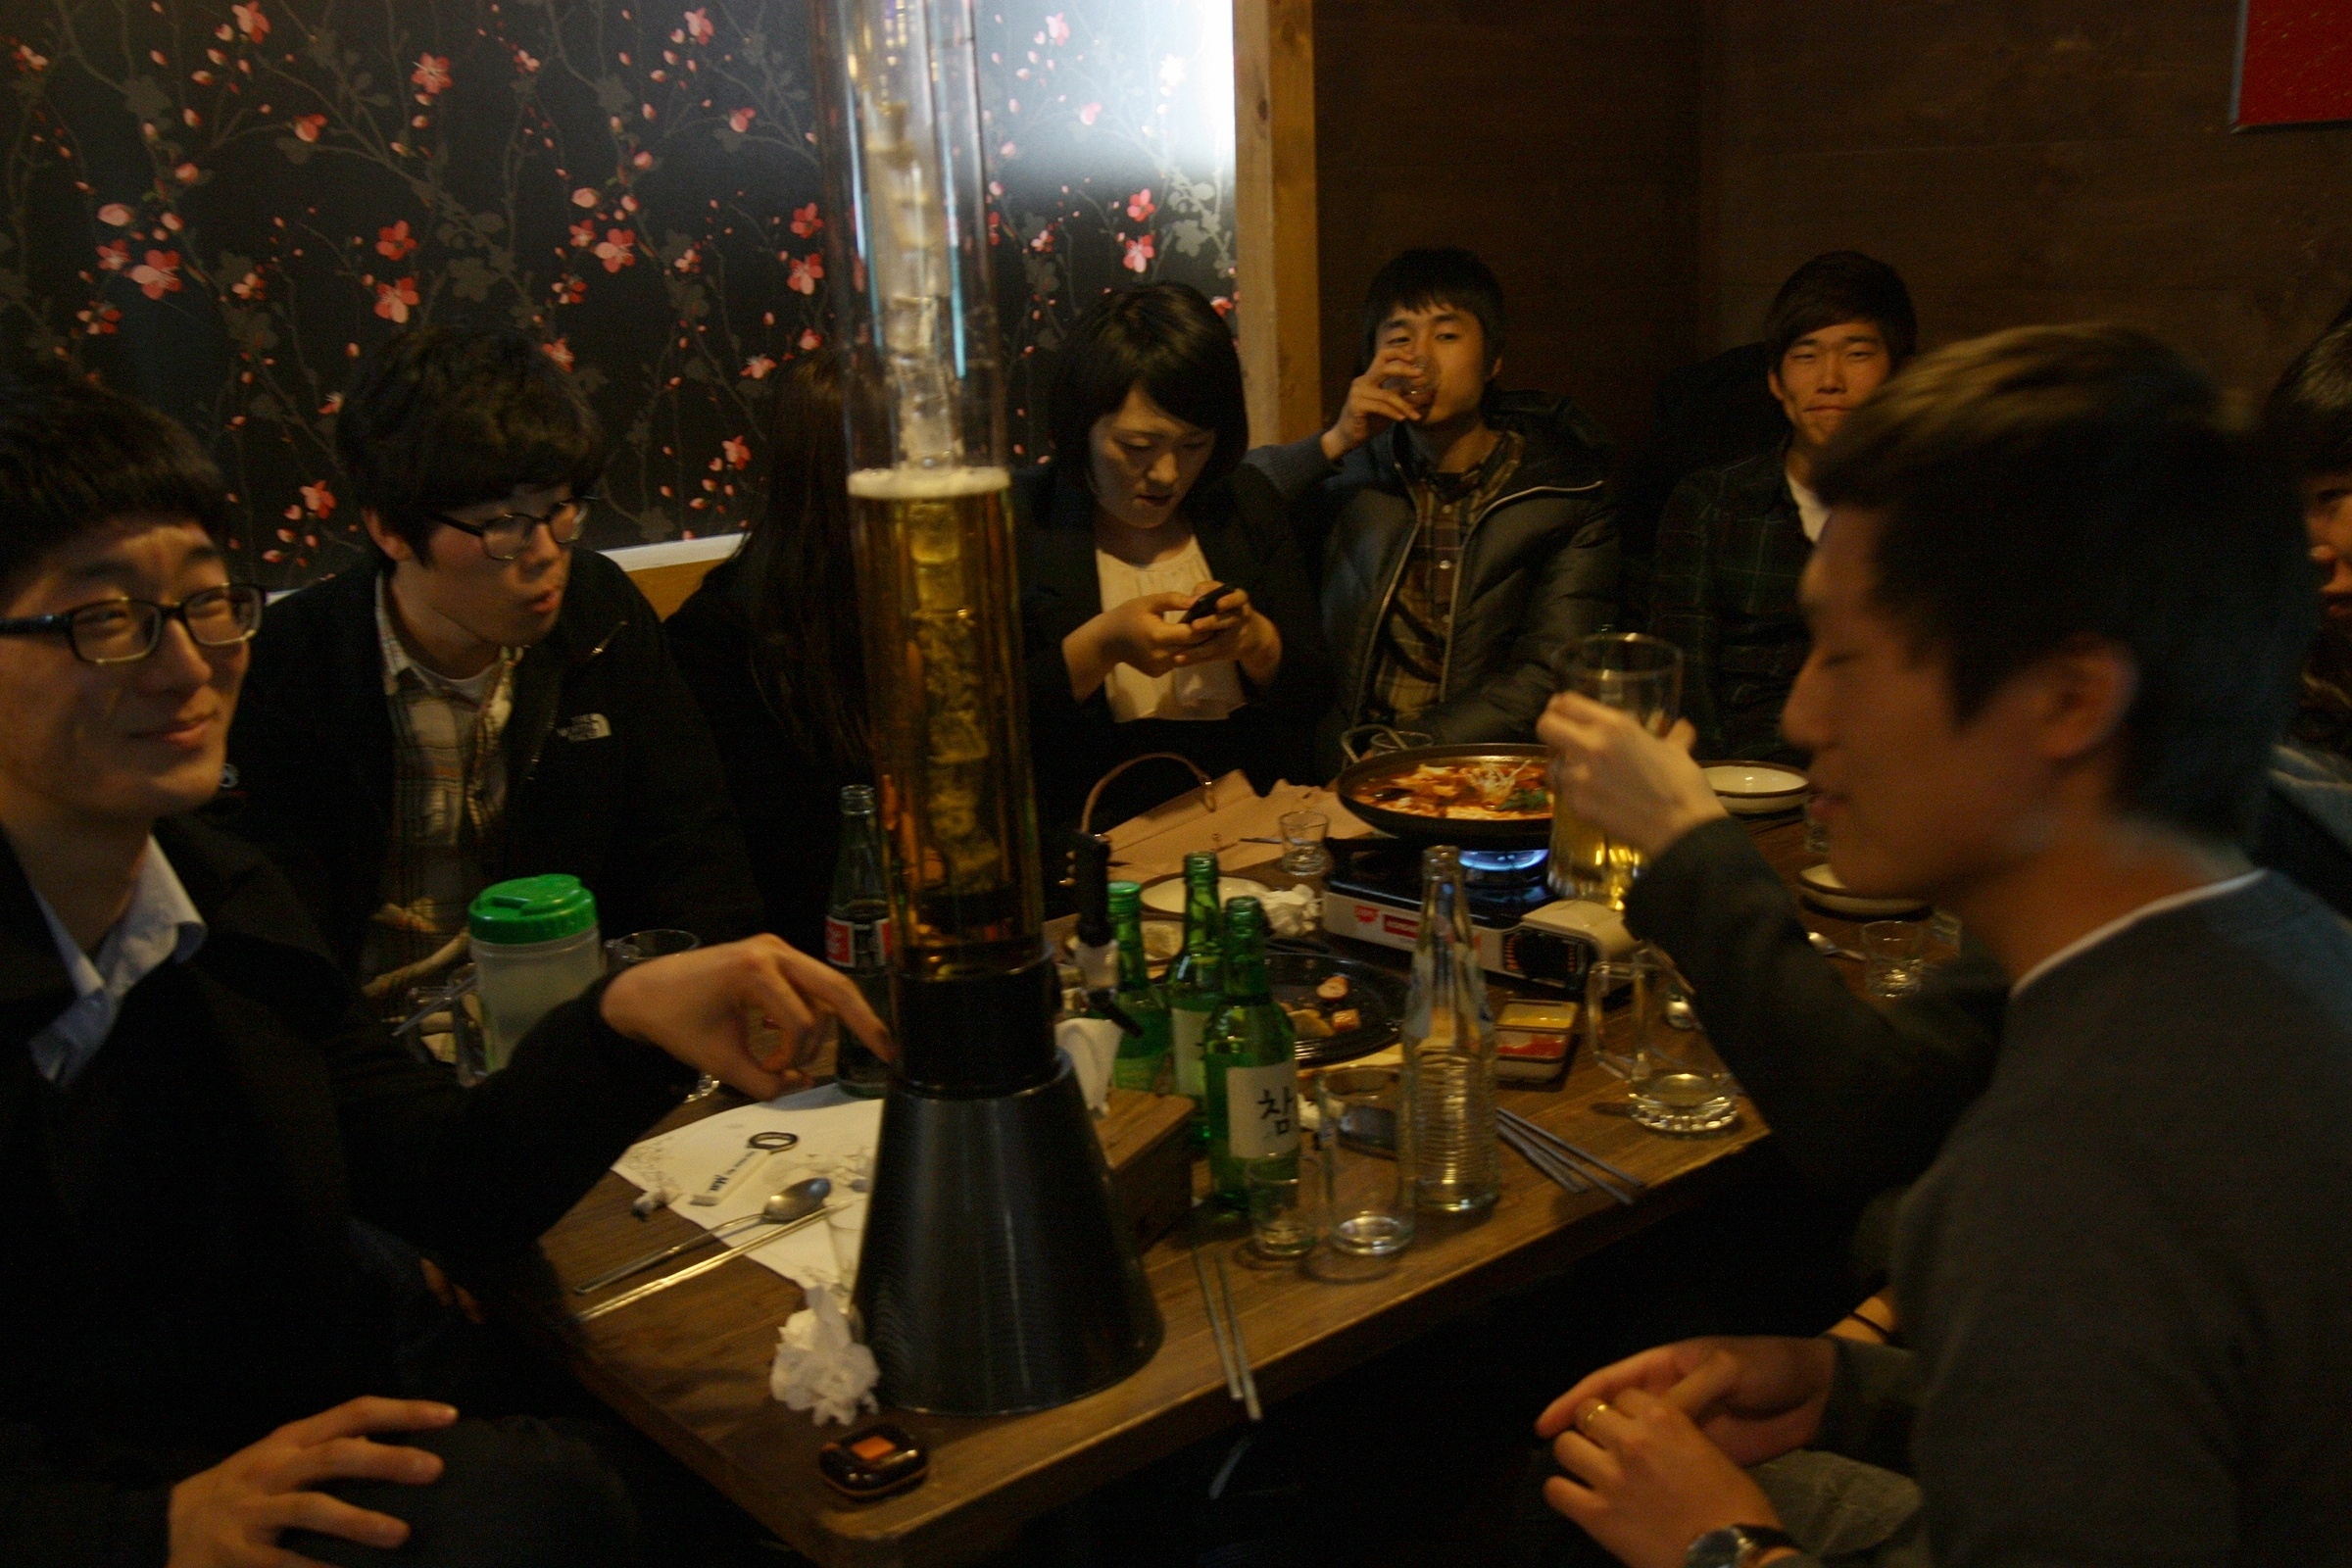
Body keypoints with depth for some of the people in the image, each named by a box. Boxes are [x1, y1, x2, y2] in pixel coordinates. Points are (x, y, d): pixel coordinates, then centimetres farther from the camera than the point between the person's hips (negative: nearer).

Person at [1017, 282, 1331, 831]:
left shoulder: (1246, 503, 13)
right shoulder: (1014, 522, 0)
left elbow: (1312, 696, 13)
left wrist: (1253, 639, -7)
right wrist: (1101, 645, -15)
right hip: (1099, 836, -3)